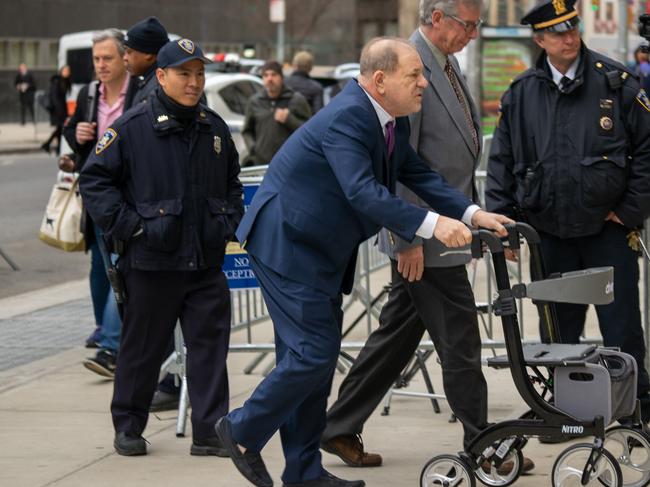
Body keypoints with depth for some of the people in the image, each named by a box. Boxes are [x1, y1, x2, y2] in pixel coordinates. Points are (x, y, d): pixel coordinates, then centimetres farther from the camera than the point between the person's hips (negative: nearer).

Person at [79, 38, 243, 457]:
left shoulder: (215, 128, 10)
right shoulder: (132, 127, -8)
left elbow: (233, 183, 24)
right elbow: (95, 180, -6)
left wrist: (230, 223, 10)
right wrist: (128, 225, -11)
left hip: (207, 262, 4)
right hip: (152, 262, -4)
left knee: (210, 344, 2)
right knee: (143, 347, 6)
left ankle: (210, 431, 6)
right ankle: (128, 427, 20)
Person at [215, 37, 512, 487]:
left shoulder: (393, 122, 6)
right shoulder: (346, 118, -25)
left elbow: (419, 175, 7)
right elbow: (364, 192, -35)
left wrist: (471, 213, -8)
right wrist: (431, 224, -42)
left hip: (321, 251, 10)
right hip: (287, 245, -10)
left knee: (314, 355, 12)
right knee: (313, 352, -11)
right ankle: (243, 431, 7)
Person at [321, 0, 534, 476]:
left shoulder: (447, 66, 14)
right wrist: (409, 238, -21)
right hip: (424, 235, -10)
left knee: (397, 335, 14)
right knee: (460, 344, -1)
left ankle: (341, 429, 21)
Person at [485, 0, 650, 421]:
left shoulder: (615, 82, -3)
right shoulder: (521, 94, 4)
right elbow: (501, 162, 9)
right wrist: (504, 223, 1)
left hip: (609, 229, -2)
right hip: (551, 235, 2)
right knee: (558, 333, 9)